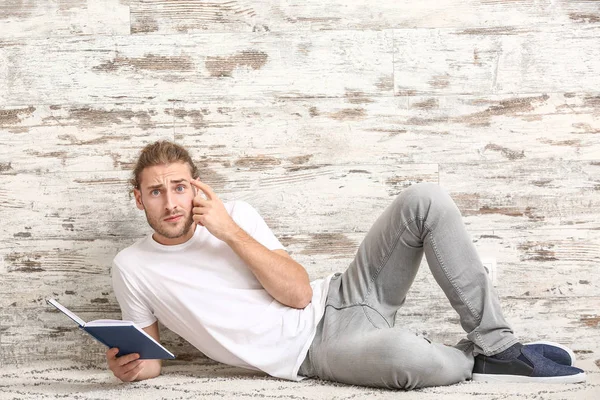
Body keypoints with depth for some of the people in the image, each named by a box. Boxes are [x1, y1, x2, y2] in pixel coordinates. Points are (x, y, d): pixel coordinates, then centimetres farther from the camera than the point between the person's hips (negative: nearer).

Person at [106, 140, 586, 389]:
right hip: (316, 351, -4)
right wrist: (133, 365, -16)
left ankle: (498, 344, -11)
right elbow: (150, 355, 9)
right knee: (403, 353, -40)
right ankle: (475, 360, -2)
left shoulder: (235, 214, 5)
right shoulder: (131, 267, 1)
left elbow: (299, 292, -4)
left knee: (425, 200, -17)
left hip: (338, 299, 4)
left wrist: (229, 232, -11)